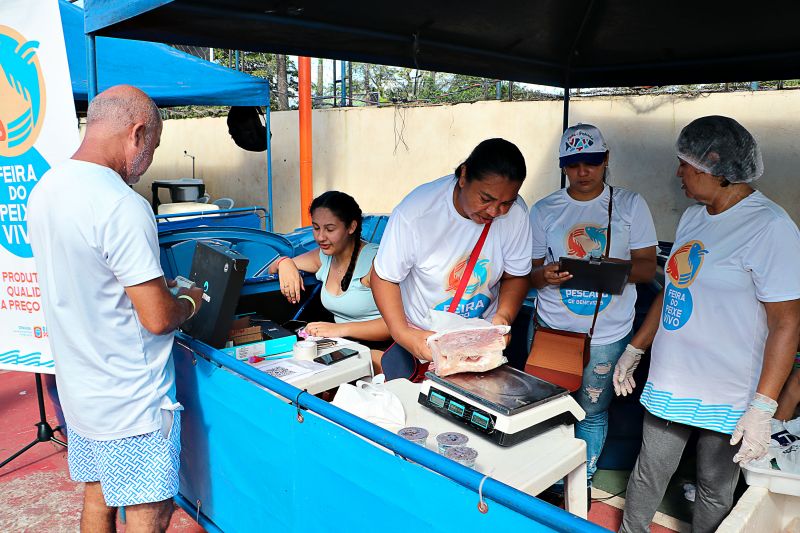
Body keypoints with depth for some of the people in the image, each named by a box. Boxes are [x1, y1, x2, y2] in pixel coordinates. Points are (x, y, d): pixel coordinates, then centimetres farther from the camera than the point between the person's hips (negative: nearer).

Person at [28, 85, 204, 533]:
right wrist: (190, 302, -3)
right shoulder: (123, 207, -25)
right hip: (131, 403, -9)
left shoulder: (45, 189, 3)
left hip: (78, 390, 9)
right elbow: (157, 319, -24)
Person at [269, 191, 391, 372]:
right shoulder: (323, 257, 9)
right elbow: (273, 269, 20)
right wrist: (284, 263, -6)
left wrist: (341, 328, -33)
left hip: (377, 349, -6)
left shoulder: (373, 259, -14)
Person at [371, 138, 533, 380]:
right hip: (419, 335, -2)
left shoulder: (515, 213, -13)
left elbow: (516, 276, 1)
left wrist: (504, 316, -19)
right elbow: (384, 278, -14)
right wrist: (403, 335, -26)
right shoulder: (416, 211, -23)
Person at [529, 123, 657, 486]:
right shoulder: (544, 210, 3)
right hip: (551, 327, 1)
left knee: (592, 412, 9)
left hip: (607, 334, -1)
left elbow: (648, 268, 0)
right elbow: (530, 272, 5)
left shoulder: (629, 205, 0)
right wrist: (545, 275, -19)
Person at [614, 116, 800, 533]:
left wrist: (763, 408, -20)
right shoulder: (693, 217, 9)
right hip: (668, 384, 6)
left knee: (714, 490, 12)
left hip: (726, 399, -6)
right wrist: (634, 351, 17)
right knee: (649, 473, 15)